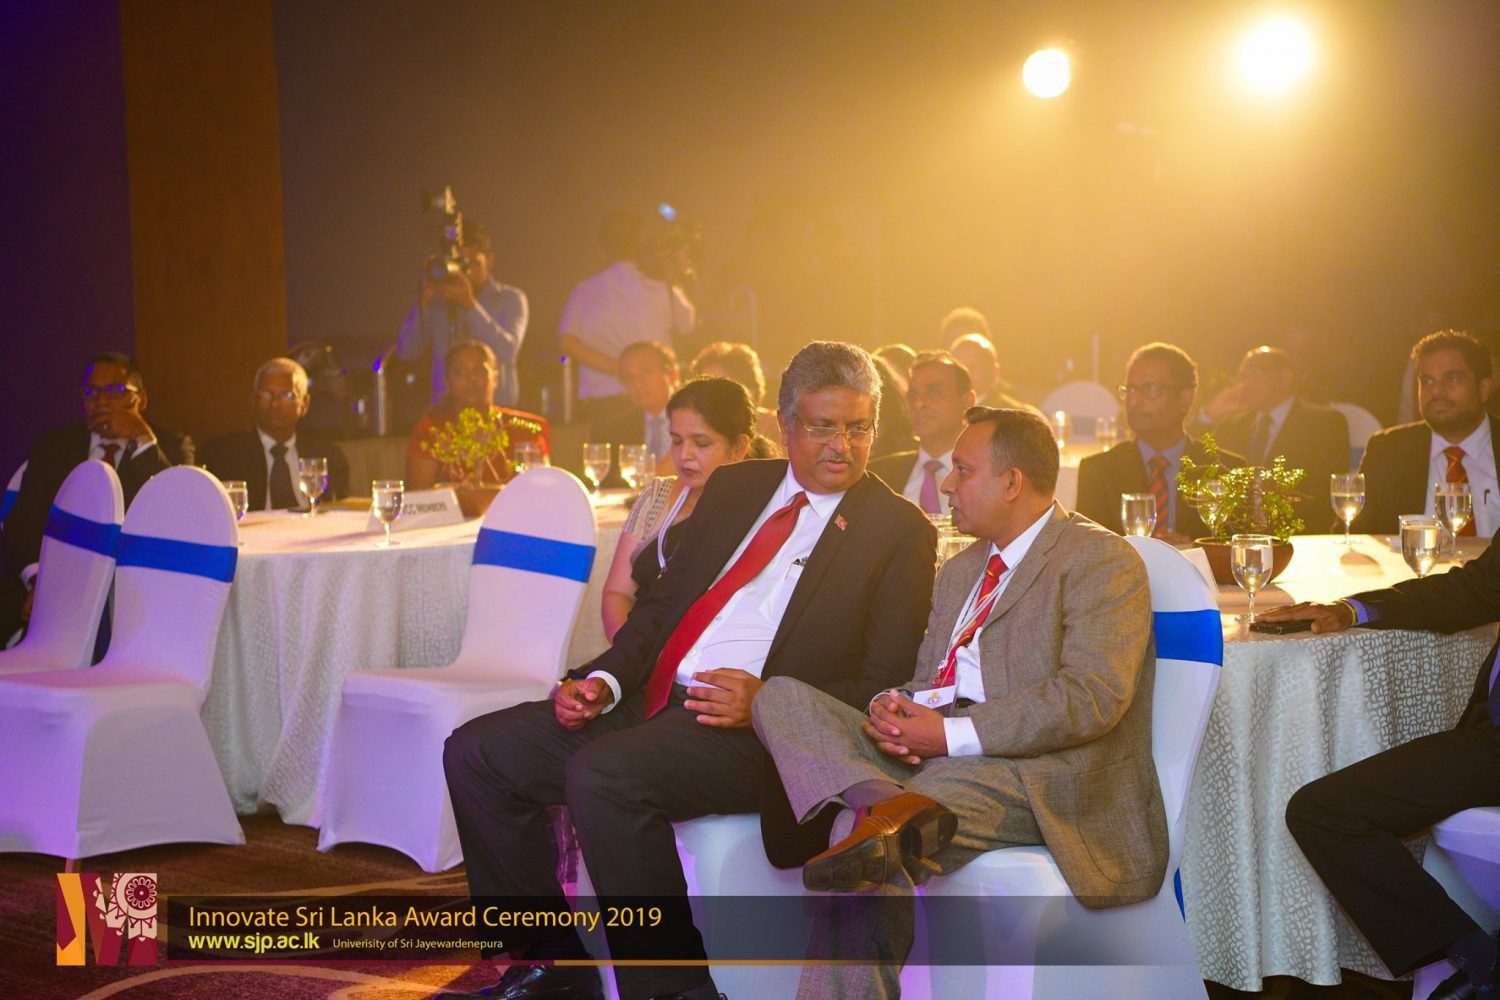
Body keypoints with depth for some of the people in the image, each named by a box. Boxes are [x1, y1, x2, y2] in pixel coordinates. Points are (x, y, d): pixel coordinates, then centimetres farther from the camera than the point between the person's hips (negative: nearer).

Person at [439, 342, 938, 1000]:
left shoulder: (900, 531, 1)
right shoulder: (735, 488, 17)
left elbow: (884, 685, -4)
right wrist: (605, 681, 1)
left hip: (757, 731, -7)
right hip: (654, 700, 7)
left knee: (603, 776, -33)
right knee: (476, 753, -2)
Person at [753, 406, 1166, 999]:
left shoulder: (1101, 560, -1)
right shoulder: (959, 572, 29)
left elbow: (1093, 697, -15)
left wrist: (952, 735, -18)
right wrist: (893, 708, -1)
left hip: (1041, 775, -9)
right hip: (931, 758, 9)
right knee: (782, 698, -19)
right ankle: (888, 804, -40)